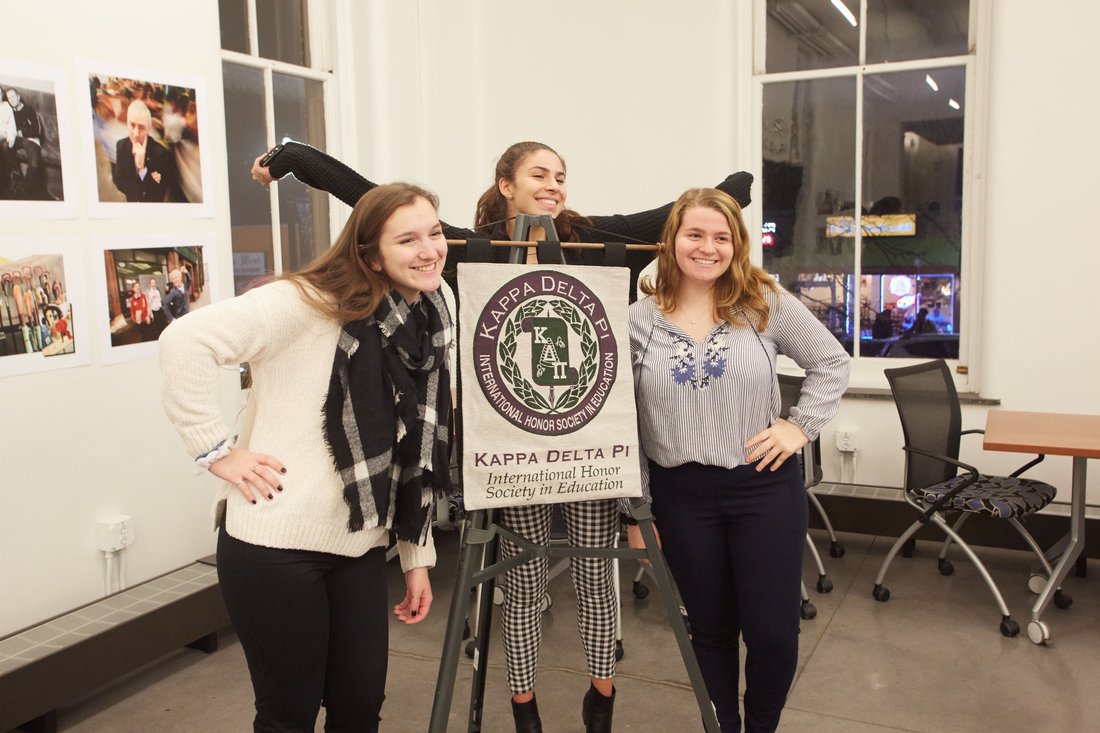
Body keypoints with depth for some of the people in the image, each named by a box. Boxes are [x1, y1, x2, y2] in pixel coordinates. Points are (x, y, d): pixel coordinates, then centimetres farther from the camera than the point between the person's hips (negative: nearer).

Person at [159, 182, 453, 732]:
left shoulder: (425, 330, 8)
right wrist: (217, 450, -19)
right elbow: (185, 340, -21)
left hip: (359, 548, 6)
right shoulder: (308, 303, -12)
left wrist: (417, 554, 13)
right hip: (277, 544, -6)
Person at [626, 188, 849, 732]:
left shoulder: (766, 303, -3)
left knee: (773, 634, 4)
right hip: (681, 496, 1)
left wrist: (802, 426, -4)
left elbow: (832, 363, 8)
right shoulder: (639, 319, -2)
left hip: (765, 487, 0)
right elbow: (626, 421, 2)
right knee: (710, 631, 13)